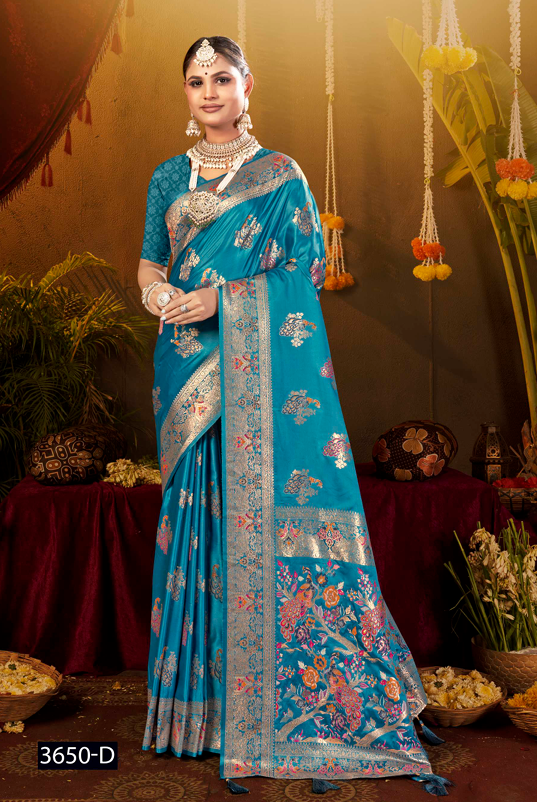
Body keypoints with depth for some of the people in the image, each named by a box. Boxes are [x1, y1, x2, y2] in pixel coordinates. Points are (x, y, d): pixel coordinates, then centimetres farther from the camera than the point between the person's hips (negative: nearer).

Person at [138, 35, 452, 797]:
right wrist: (158, 293, -8)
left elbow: (306, 267, -2)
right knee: (199, 503, 4)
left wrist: (222, 298, -12)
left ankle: (281, 688, 4)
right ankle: (209, 677, 15)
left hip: (263, 362, -3)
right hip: (188, 361, 4)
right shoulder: (168, 177, 16)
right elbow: (149, 261, 16)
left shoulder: (282, 176, 5)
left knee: (267, 497, -8)